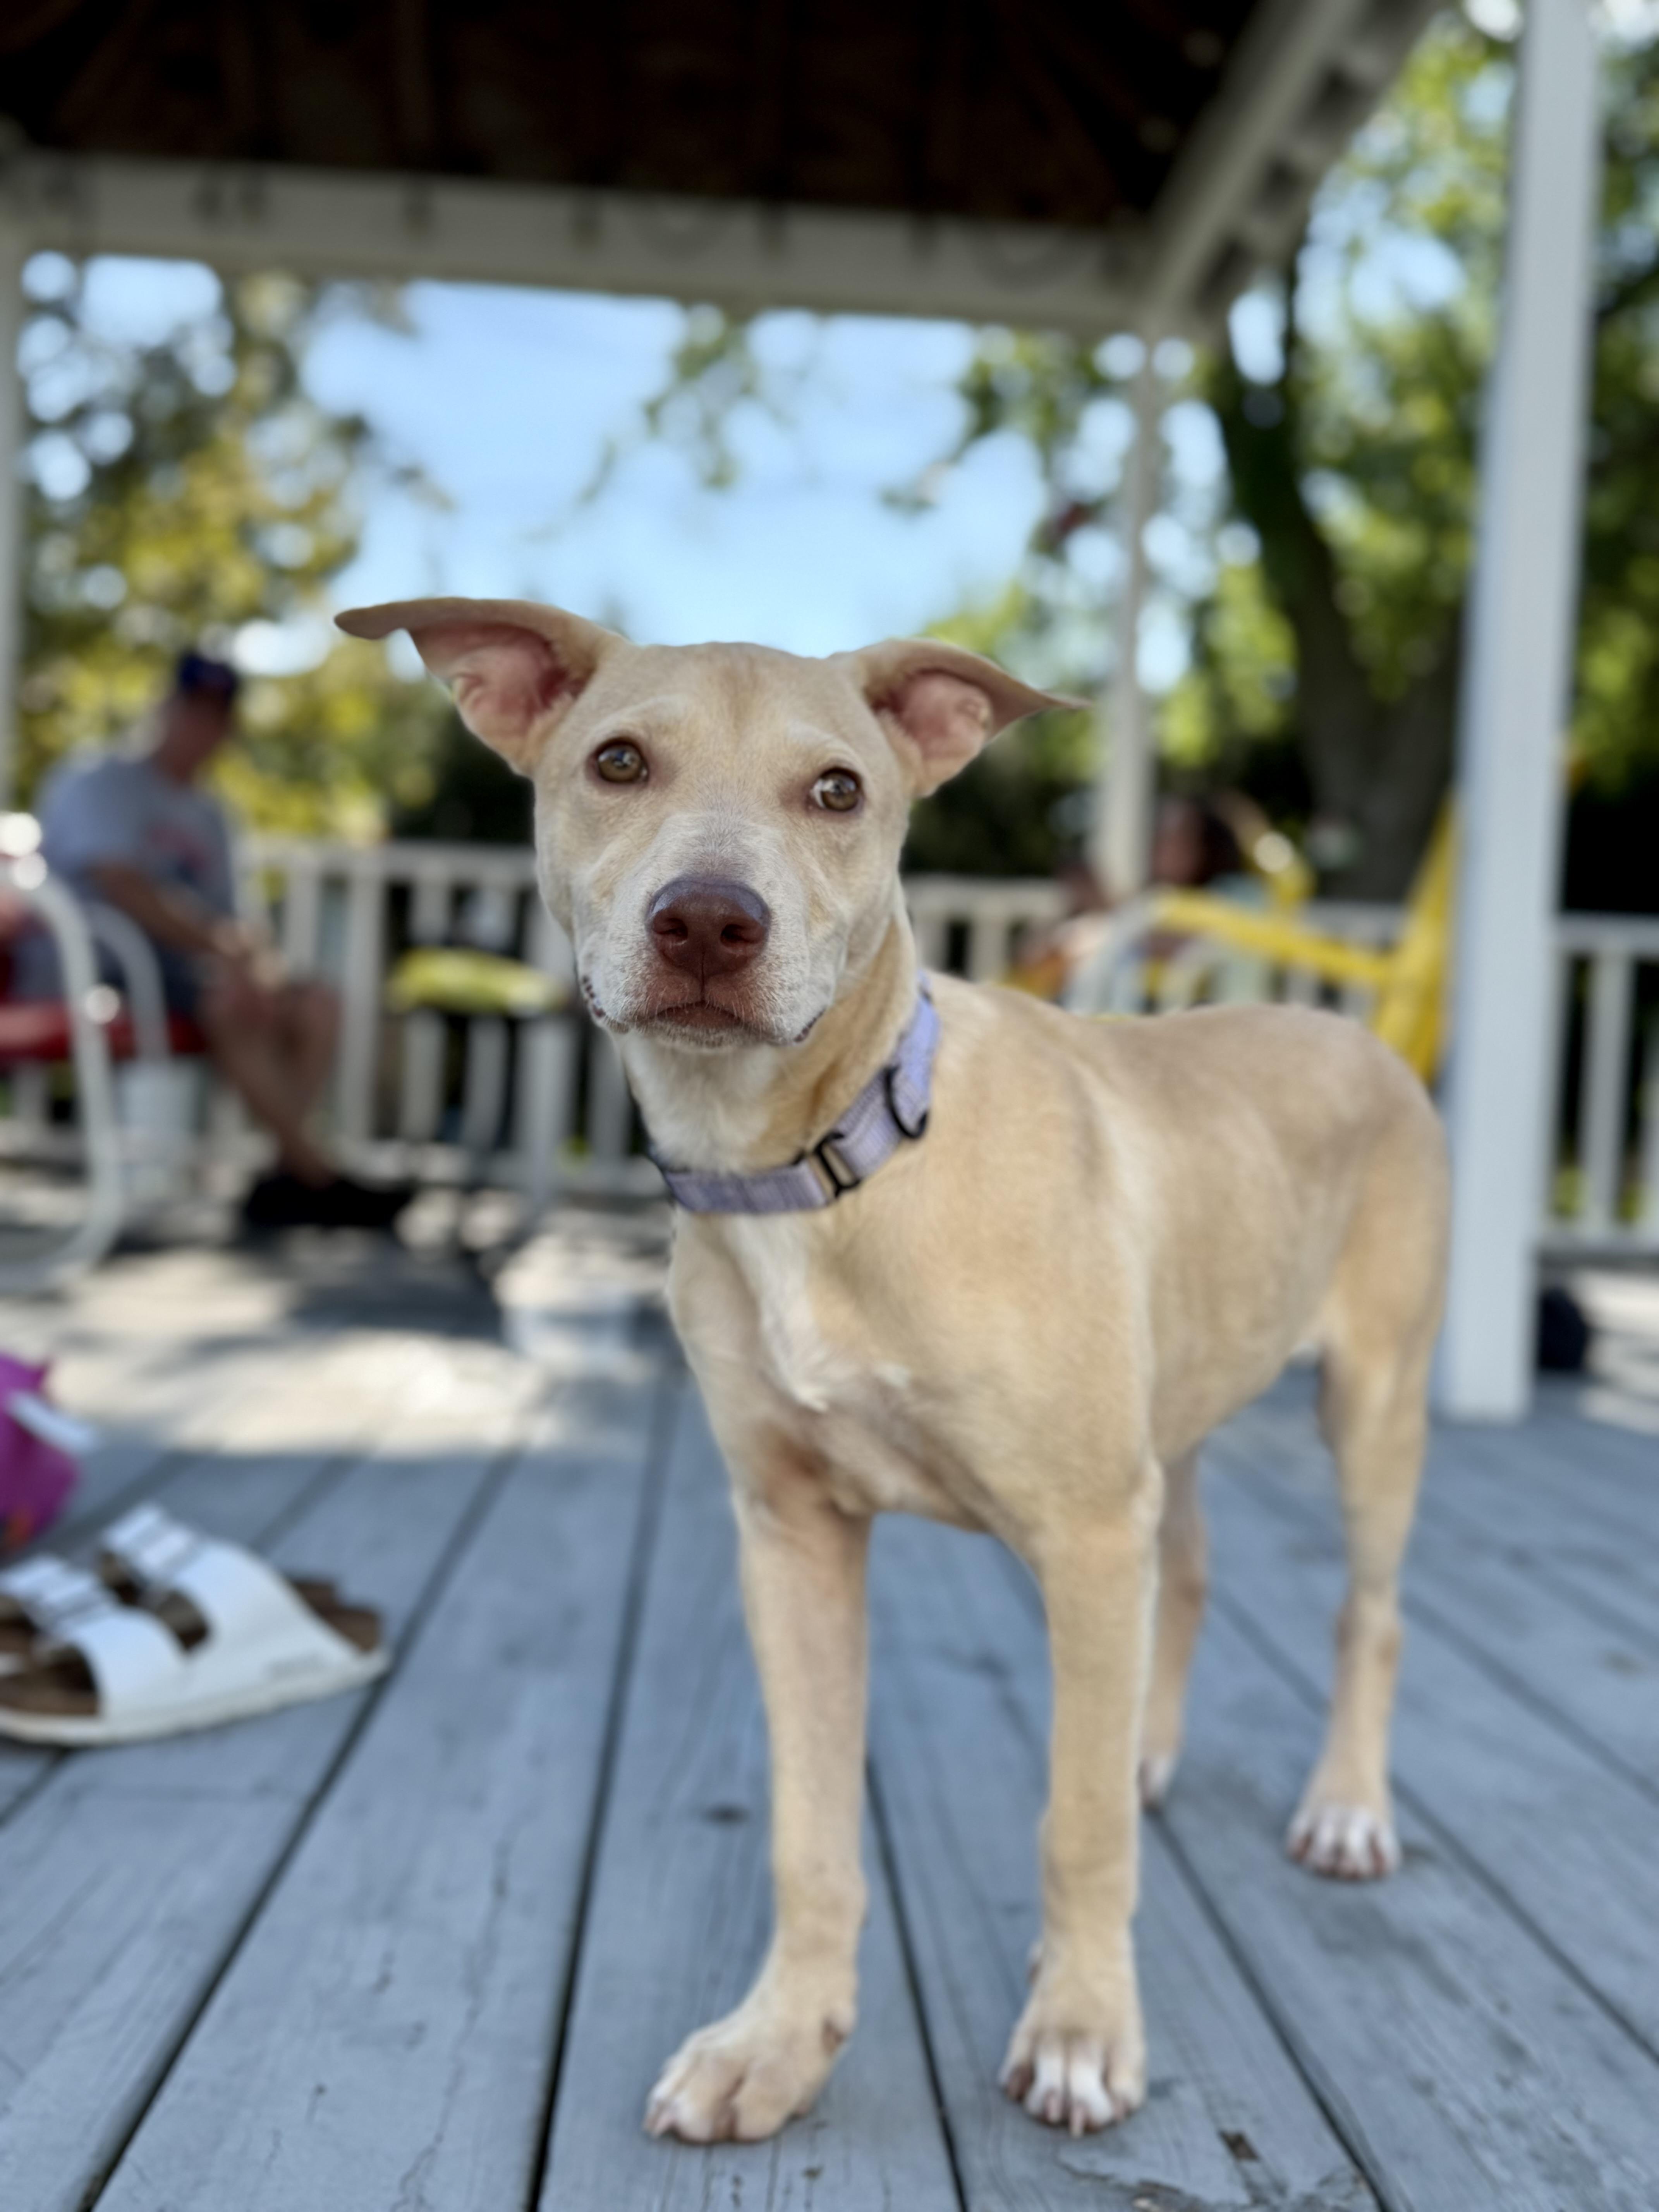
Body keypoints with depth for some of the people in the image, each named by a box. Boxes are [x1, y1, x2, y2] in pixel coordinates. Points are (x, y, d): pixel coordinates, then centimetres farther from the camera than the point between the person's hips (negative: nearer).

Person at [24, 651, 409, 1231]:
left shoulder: (207, 814, 21)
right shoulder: (96, 782, -1)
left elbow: (225, 922, 11)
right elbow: (124, 890, -18)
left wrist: (250, 955, -14)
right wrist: (223, 949, -25)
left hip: (184, 972, 8)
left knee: (317, 1004, -10)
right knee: (232, 1005, -32)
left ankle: (286, 1175, -20)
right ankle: (319, 1178, -23)